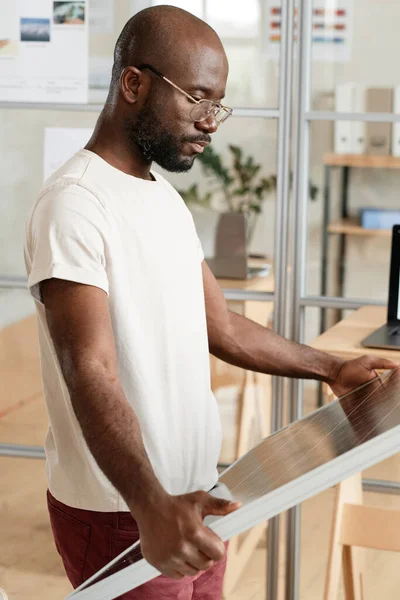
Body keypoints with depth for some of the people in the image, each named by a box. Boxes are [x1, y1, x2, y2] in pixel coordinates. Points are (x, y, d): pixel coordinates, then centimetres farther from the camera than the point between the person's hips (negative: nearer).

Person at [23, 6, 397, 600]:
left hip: (192, 492, 8)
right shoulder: (74, 205, -18)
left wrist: (331, 368, 17)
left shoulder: (166, 197, 11)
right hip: (121, 513, -8)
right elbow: (91, 374, -28)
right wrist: (151, 505, -41)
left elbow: (221, 327, 19)